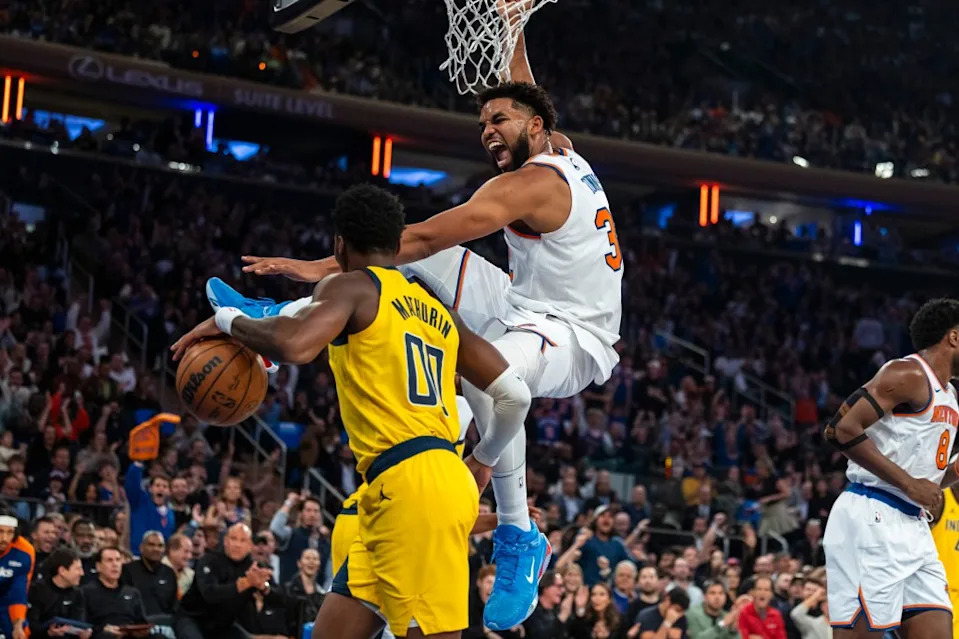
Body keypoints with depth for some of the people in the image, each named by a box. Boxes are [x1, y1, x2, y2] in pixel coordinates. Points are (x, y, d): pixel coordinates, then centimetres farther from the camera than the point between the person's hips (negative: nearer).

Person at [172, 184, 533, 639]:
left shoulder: (350, 286, 1)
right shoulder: (437, 310, 22)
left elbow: (294, 345, -20)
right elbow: (516, 394, 19)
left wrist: (227, 321, -2)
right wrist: (484, 460, 38)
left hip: (409, 484, -8)